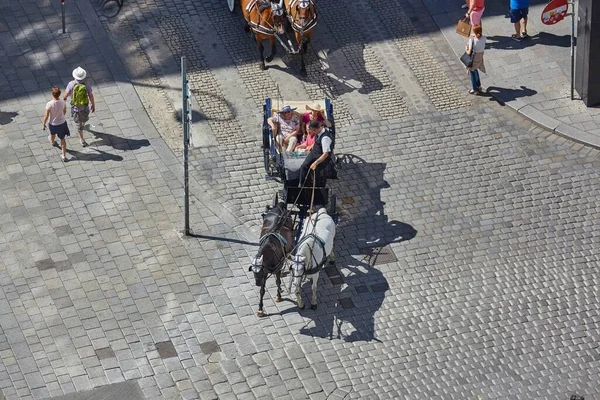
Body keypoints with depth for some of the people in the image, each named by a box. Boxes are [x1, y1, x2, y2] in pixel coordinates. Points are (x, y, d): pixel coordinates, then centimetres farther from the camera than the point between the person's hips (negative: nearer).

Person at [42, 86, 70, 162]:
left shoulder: (49, 104, -31)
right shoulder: (63, 102, -20)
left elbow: (46, 116, -22)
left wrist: (43, 125, -5)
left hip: (53, 124, -1)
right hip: (62, 123, 1)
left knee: (53, 133, 34)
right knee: (63, 139, 16)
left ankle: (52, 141, 67)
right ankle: (64, 155, 22)